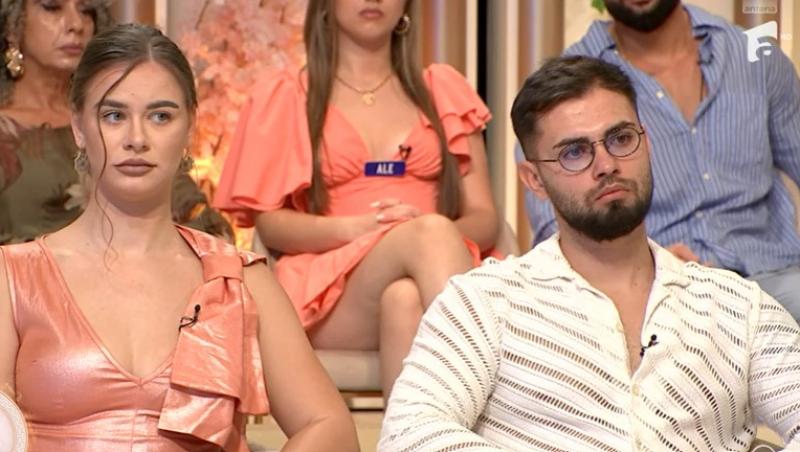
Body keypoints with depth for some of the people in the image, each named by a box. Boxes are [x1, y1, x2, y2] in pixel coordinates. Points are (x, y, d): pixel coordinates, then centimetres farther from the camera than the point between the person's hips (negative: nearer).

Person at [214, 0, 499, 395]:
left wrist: (440, 236, -11)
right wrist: (357, 228, -14)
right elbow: (269, 223, 5)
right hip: (328, 291, -1)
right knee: (430, 234, -35)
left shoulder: (443, 90, 21)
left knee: (404, 297, -37)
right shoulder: (284, 96, 16)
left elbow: (484, 219, 14)